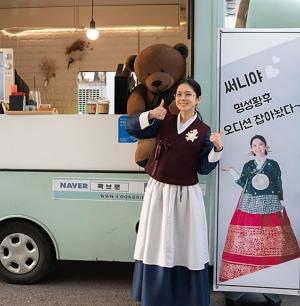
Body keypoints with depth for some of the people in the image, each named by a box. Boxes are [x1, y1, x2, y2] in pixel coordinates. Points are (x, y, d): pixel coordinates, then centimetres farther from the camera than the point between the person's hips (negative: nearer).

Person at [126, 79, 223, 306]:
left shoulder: (203, 130, -2)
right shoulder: (165, 122, 3)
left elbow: (204, 169, -4)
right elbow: (132, 128, -1)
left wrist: (217, 149, -20)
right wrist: (150, 115, -16)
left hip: (186, 195, -2)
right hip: (158, 190, 2)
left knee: (187, 247, 4)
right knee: (157, 246, 12)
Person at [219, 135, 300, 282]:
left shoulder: (273, 164, 4)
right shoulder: (248, 165, 9)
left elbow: (279, 186, 5)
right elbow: (243, 184, 3)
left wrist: (281, 205, 0)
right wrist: (232, 171, -3)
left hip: (270, 205, -1)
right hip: (250, 205, 1)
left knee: (272, 239, -1)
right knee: (248, 238, -2)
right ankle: (245, 271, 5)